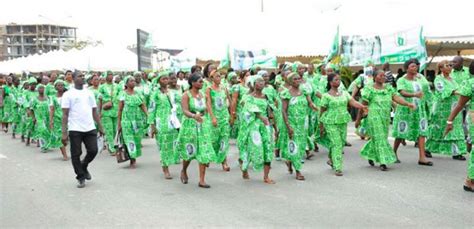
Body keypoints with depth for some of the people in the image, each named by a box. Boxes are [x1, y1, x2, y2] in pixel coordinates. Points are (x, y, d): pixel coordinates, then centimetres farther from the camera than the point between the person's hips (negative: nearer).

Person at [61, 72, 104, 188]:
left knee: (93, 151, 1)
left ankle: (84, 167, 30)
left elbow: (94, 111, 16)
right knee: (76, 154, 2)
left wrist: (100, 126, 10)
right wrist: (64, 133, -12)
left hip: (90, 128, 4)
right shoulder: (68, 94, -2)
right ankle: (81, 177, 17)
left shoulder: (89, 93, 13)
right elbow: (65, 114, -6)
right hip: (75, 129, -4)